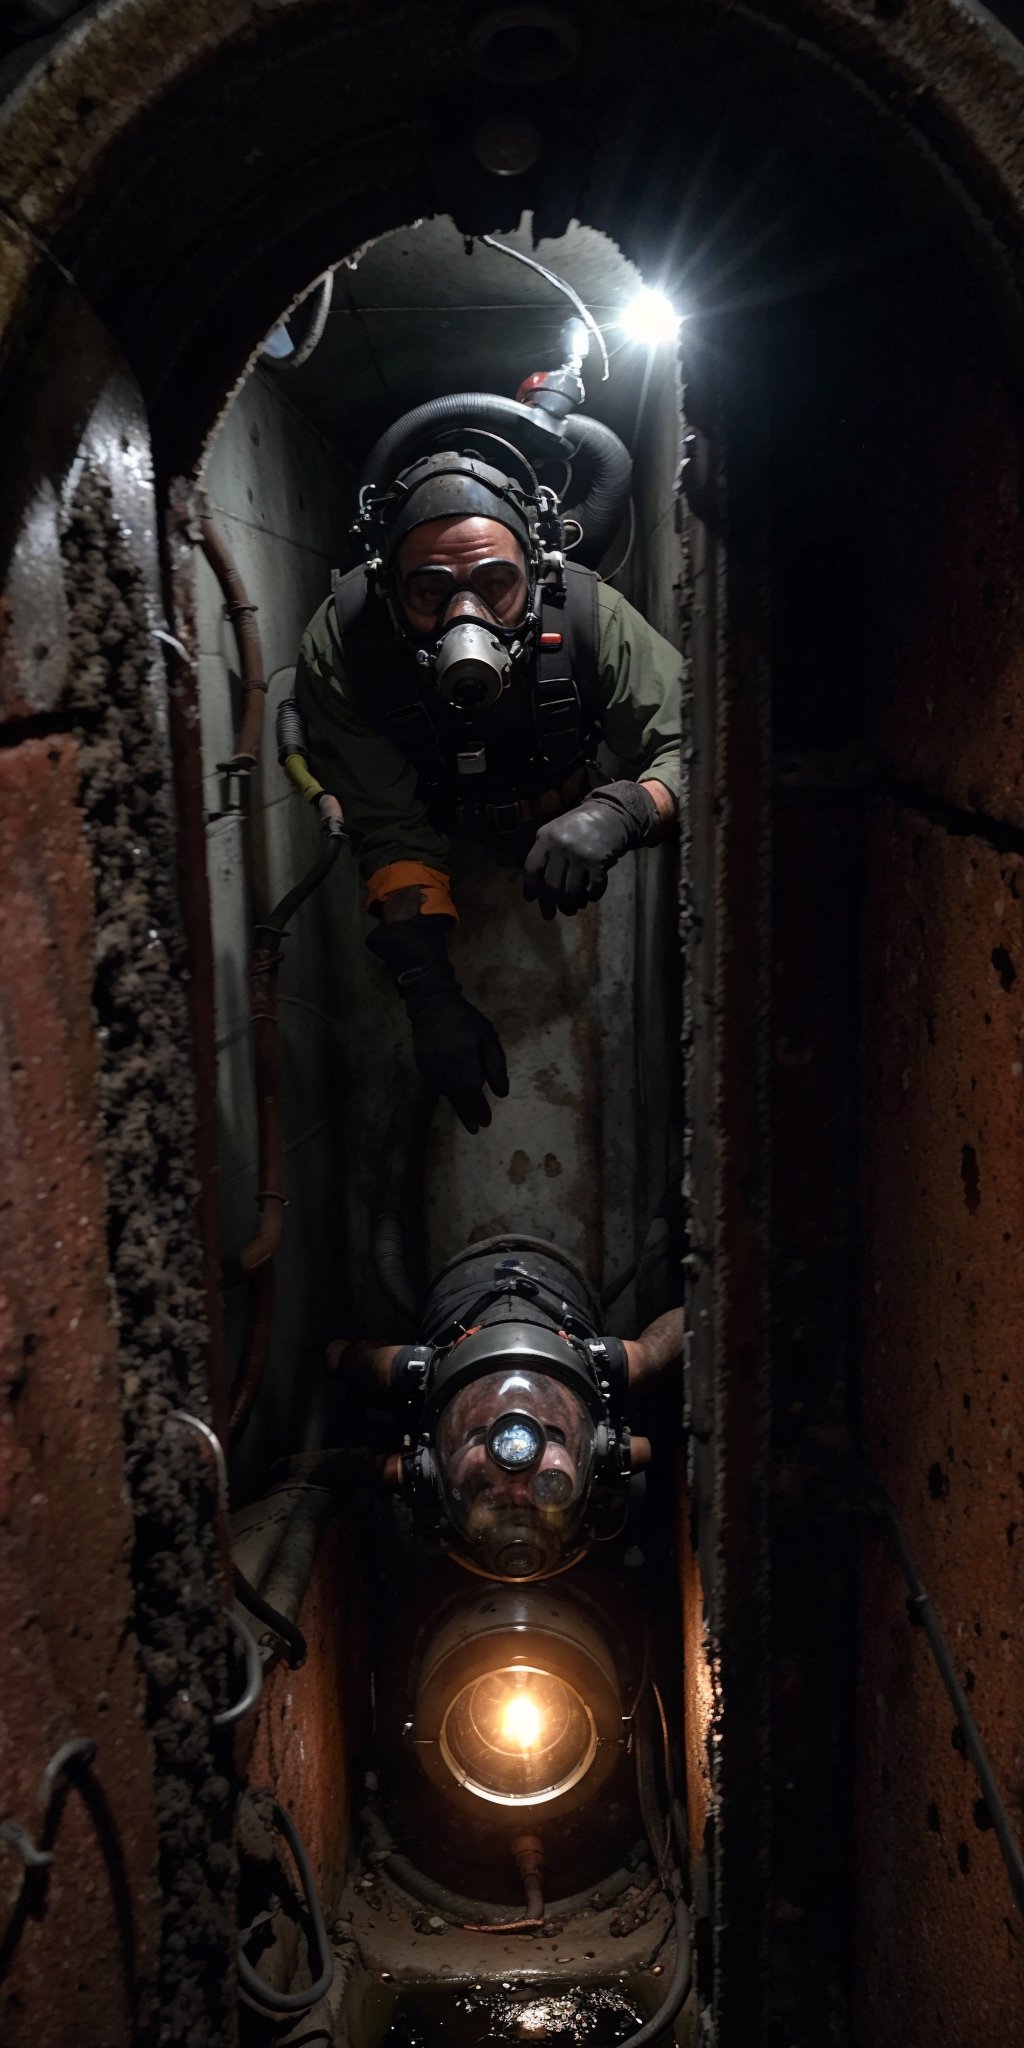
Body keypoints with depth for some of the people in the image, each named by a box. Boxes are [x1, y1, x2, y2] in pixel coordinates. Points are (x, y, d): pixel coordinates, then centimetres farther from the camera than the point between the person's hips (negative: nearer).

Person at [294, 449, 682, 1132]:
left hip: (567, 812, 0)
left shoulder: (590, 616, -37)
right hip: (440, 825, 0)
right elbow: (392, 831, -31)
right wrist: (431, 993, -43)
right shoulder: (338, 650, -36)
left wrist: (620, 814, -58)